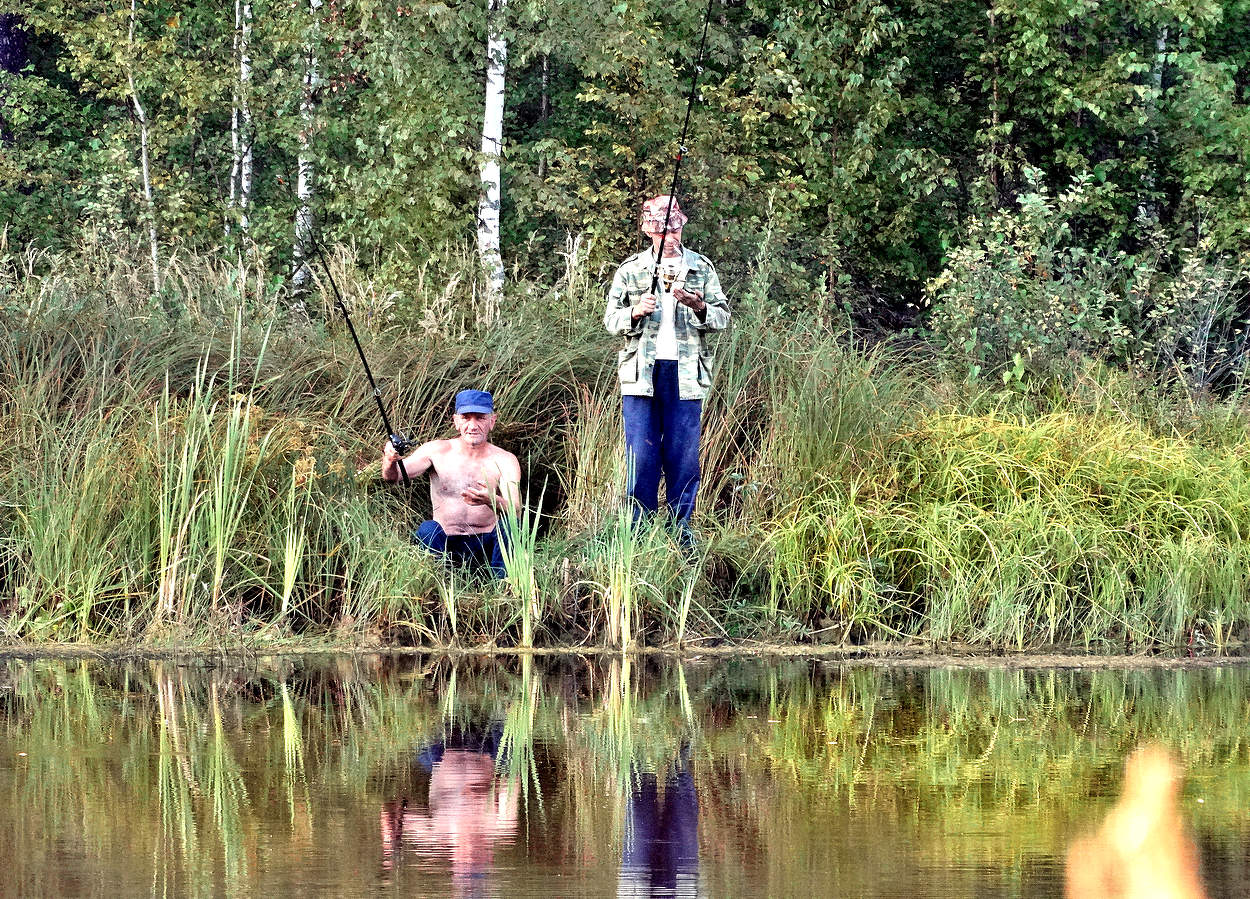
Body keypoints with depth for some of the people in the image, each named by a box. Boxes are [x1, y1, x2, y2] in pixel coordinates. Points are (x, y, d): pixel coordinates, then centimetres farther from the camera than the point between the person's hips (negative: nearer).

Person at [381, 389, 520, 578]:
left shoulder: (505, 461, -1)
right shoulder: (437, 451, 1)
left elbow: (515, 512, -16)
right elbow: (392, 476, -12)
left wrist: (491, 501, -40)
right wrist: (390, 460, -38)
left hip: (486, 545, 0)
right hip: (446, 546, 0)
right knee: (427, 529, -31)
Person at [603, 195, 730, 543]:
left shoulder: (701, 268, 10)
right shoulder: (630, 270, 9)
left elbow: (723, 317, 6)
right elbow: (611, 320, 7)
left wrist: (699, 307, -15)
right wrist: (636, 311, -13)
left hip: (685, 374, 0)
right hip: (641, 373, 0)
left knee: (683, 455, 2)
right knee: (642, 453, -2)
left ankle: (680, 527, 10)